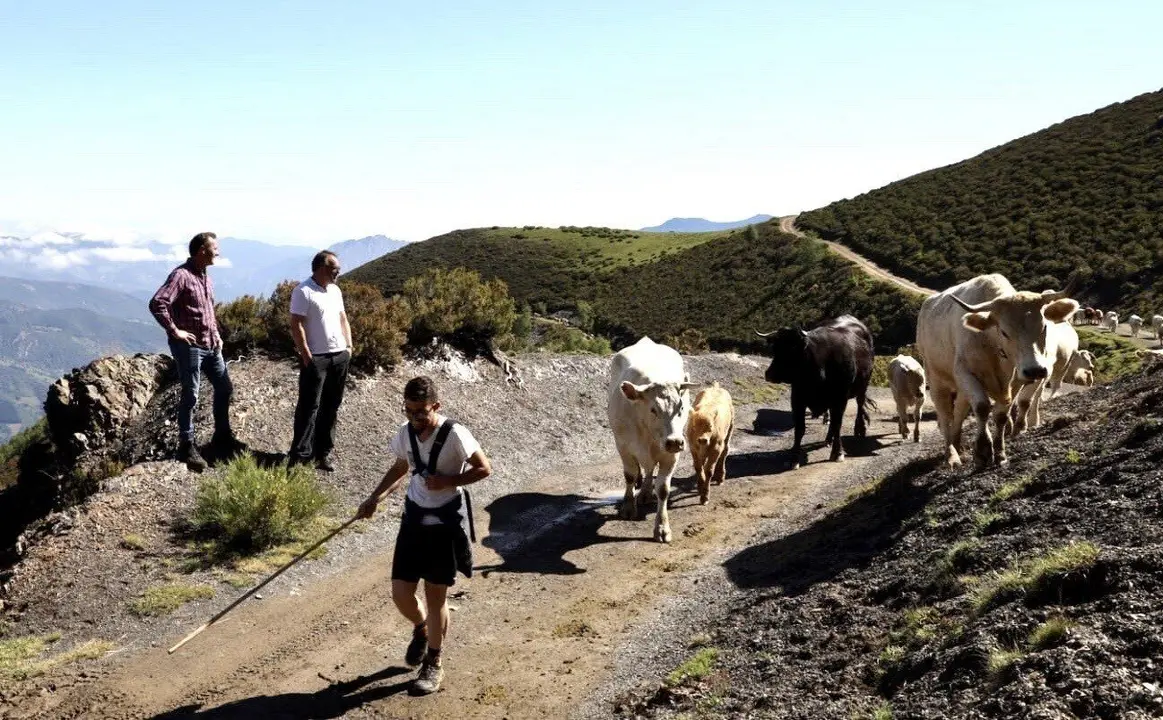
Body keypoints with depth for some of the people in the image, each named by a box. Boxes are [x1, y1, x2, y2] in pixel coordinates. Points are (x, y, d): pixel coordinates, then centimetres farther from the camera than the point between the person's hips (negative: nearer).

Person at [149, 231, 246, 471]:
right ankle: (186, 446, 8)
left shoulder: (206, 276, 12)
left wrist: (216, 333, 16)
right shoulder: (181, 275, -16)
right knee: (190, 397, -2)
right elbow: (157, 304, -26)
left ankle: (222, 437, 29)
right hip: (189, 346, -9)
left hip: (211, 345, 9)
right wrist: (174, 331, -21)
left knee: (225, 388, 15)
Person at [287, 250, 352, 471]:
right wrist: (306, 356, -16)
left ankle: (323, 452, 16)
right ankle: (300, 455, 0)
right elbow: (296, 325, -14)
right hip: (316, 358, -7)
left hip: (340, 356, 7)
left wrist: (349, 346, 9)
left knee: (331, 406, 9)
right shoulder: (304, 291, -10)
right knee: (309, 406, -4)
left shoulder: (335, 290, 13)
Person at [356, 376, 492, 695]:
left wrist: (448, 481, -22)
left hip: (446, 523, -5)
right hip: (414, 518, 5)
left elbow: (484, 469, -11)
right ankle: (421, 630, 36)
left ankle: (434, 664, 22)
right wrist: (375, 497, 8)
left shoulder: (455, 434, -18)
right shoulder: (405, 433, -1)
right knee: (401, 593, 2)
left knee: (436, 596, 3)